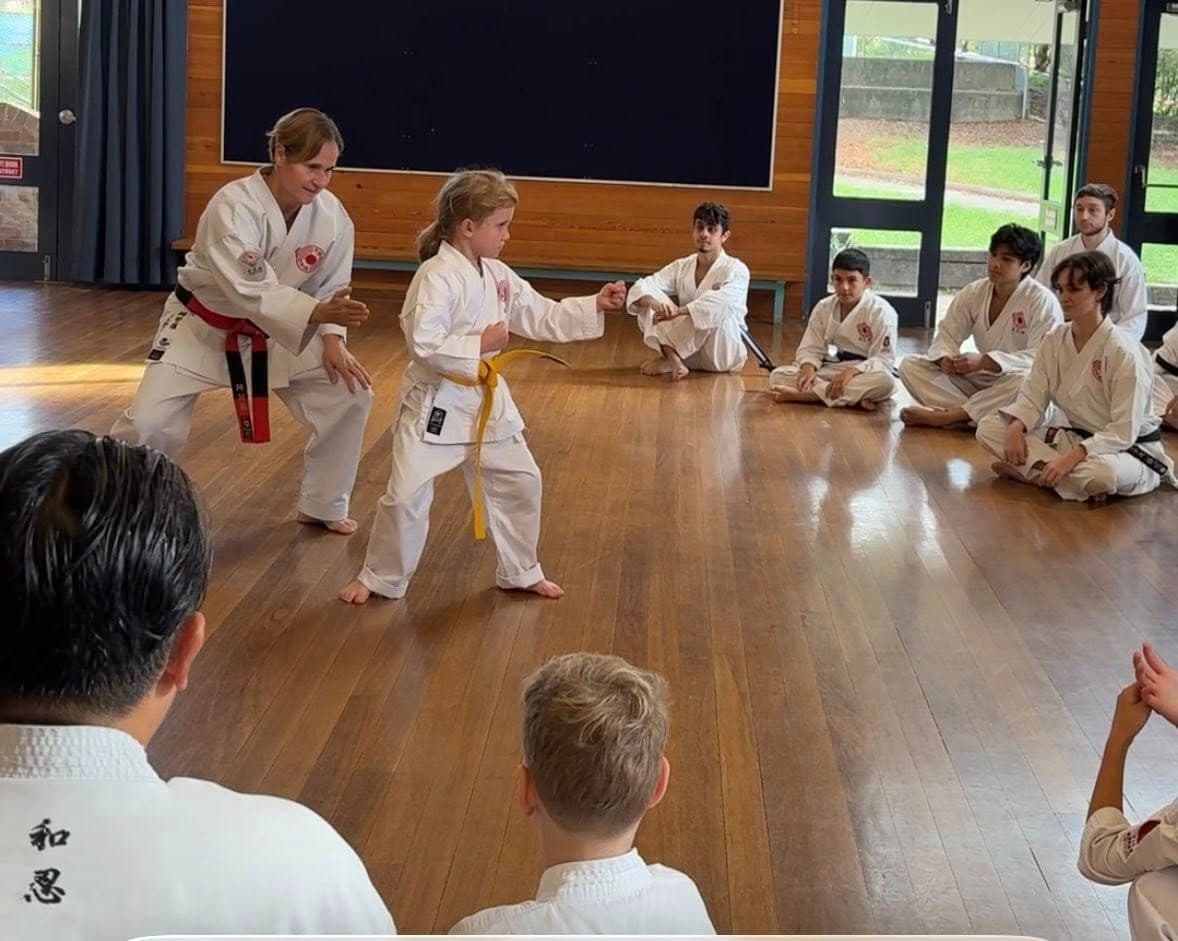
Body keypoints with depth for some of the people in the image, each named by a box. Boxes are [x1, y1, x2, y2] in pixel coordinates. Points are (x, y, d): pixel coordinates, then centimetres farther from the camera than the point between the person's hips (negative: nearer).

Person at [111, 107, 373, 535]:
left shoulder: (332, 215, -17)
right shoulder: (233, 207, -32)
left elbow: (331, 287, -3)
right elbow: (250, 293, -41)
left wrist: (332, 337, -20)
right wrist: (320, 314, -52)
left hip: (273, 332, 5)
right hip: (203, 326, -5)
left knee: (351, 394, -3)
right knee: (149, 421, -16)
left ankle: (323, 505, 16)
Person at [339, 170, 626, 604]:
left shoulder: (499, 276, 5)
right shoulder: (436, 276, -20)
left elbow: (542, 317, 12)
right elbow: (422, 343, -28)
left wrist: (595, 306, 3)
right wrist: (481, 344, -22)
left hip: (486, 399, 8)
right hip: (436, 403, -8)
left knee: (520, 481, 14)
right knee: (407, 495, -5)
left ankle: (521, 572, 31)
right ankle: (378, 578, 14)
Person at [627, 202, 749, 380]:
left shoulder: (736, 269, -11)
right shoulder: (682, 267, 4)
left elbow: (724, 300, -33)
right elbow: (642, 286, -8)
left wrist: (679, 310, -42)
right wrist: (654, 303, -33)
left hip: (723, 354, -4)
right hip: (688, 349, 4)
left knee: (717, 311, -34)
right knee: (648, 300, -12)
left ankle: (666, 359, -24)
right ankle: (675, 361, -32)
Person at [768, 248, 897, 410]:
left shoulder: (881, 311, -11)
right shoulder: (823, 307, 2)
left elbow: (884, 359, -15)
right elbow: (811, 348, 2)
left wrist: (851, 372, -31)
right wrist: (808, 367, -23)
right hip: (830, 370, 4)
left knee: (885, 382, -40)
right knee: (778, 376, -19)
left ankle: (807, 394, -36)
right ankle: (854, 398, -29)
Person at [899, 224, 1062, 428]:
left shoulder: (1043, 302, -12)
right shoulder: (973, 293, 5)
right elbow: (947, 334, 5)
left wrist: (984, 361, -33)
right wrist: (945, 358, -22)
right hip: (976, 381, 5)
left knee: (1025, 379, -42)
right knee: (910, 366, -10)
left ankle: (944, 416, -33)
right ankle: (973, 415, -30)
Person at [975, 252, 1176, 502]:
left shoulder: (1124, 353, -22)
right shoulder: (1055, 341, -3)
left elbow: (1124, 430, -24)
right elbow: (1033, 396, -1)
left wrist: (1071, 458, -34)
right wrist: (1015, 427, -23)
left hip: (1126, 448, -6)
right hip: (1071, 435, 6)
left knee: (1104, 472, -43)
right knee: (988, 428, -9)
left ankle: (1028, 471, -20)